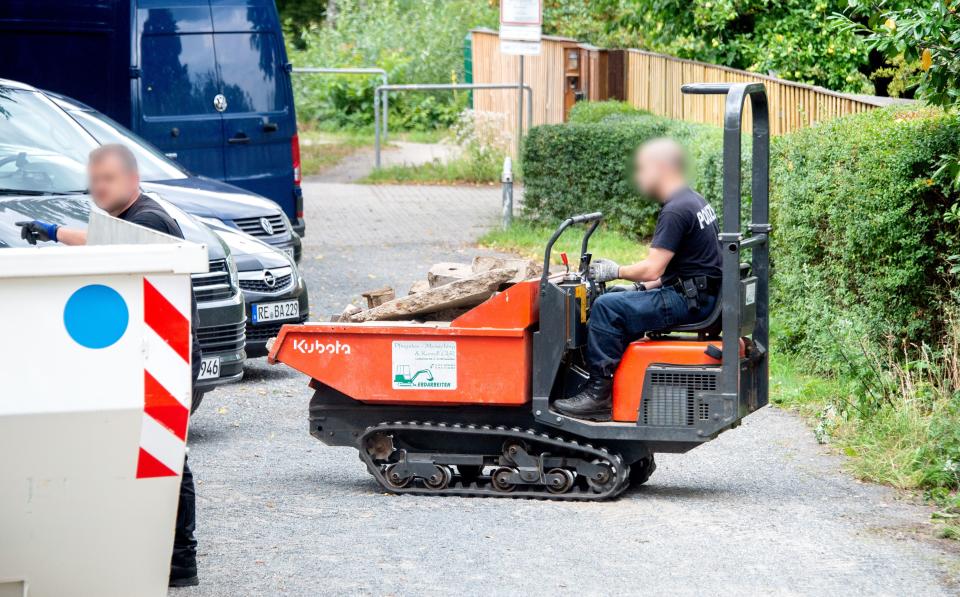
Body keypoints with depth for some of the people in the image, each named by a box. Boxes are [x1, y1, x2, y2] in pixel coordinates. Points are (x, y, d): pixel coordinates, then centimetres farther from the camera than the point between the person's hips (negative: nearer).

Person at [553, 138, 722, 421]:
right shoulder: (694, 201, 15)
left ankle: (598, 394, -13)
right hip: (695, 295, 11)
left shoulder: (675, 212, -18)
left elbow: (652, 269, -22)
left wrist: (616, 271, -5)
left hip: (690, 301, -11)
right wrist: (649, 284, 15)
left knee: (607, 308, -16)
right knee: (615, 298, 17)